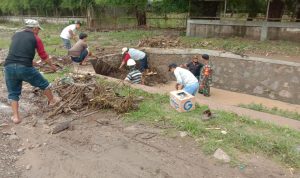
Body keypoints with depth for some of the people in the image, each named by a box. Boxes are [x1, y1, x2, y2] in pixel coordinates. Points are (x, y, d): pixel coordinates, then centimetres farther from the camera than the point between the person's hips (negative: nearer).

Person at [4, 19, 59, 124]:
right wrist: (52, 65, 27)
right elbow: (44, 56, 10)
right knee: (43, 84, 20)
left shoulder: (16, 35, 19)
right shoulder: (36, 38, 6)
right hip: (25, 67, -4)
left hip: (9, 66, 4)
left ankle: (15, 116, 12)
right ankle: (52, 101, 39)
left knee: (13, 93, 17)